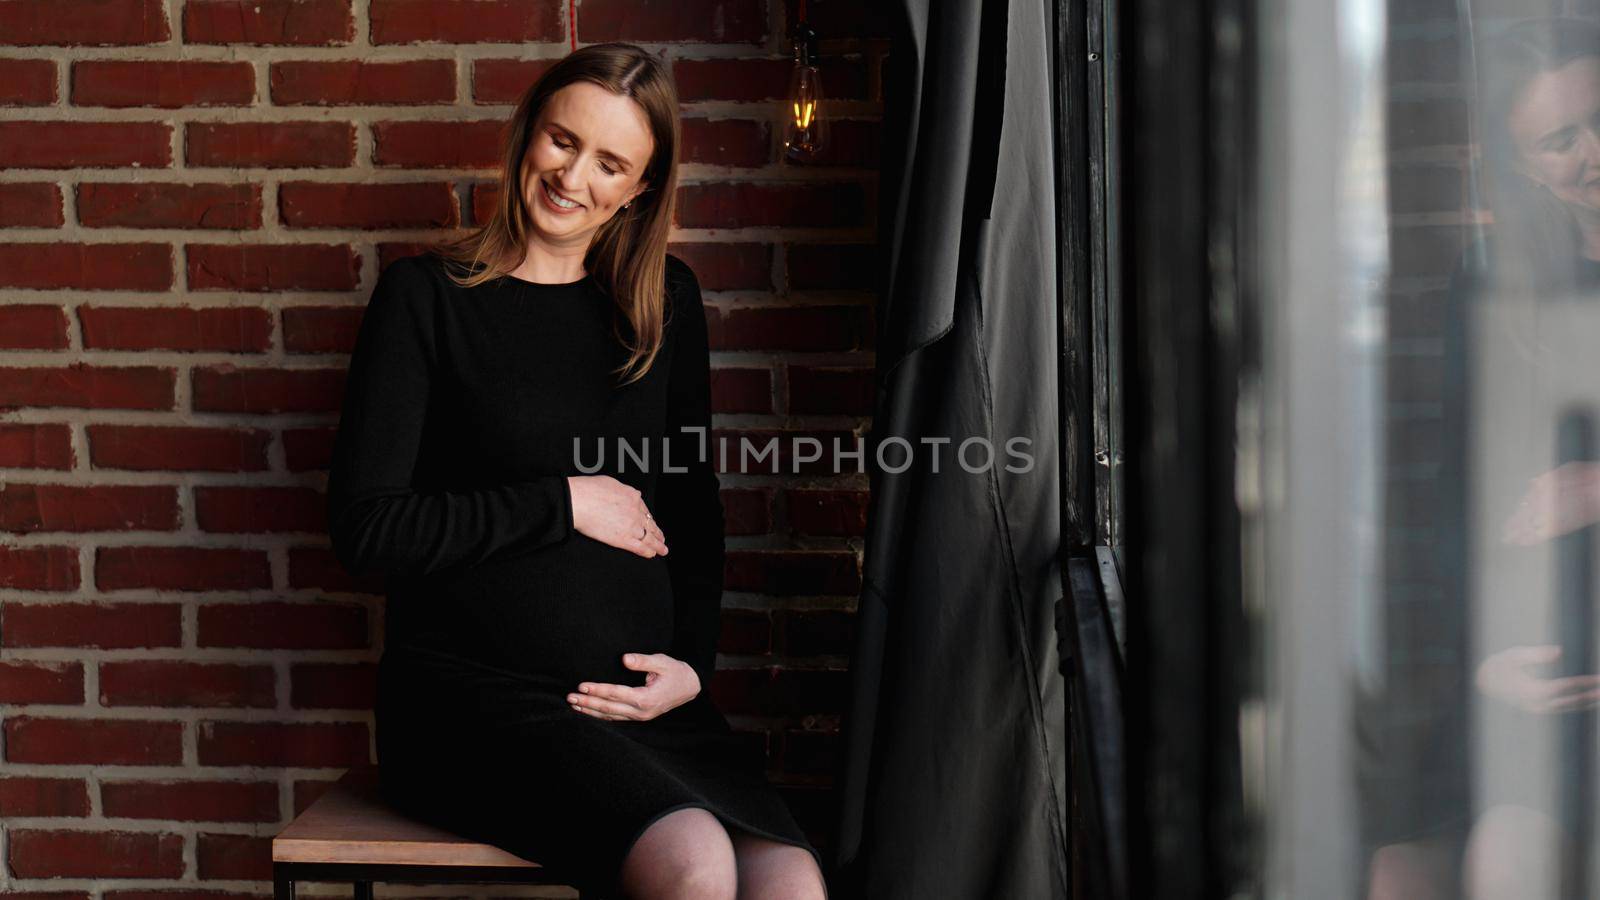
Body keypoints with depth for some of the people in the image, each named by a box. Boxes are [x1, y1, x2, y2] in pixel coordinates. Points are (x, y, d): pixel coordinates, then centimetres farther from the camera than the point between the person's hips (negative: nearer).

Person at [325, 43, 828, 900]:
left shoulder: (667, 301, 16)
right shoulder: (425, 297, 4)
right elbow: (364, 527, -3)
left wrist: (691, 663, 6)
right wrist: (563, 502, -4)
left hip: (644, 697, 4)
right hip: (475, 695, -4)